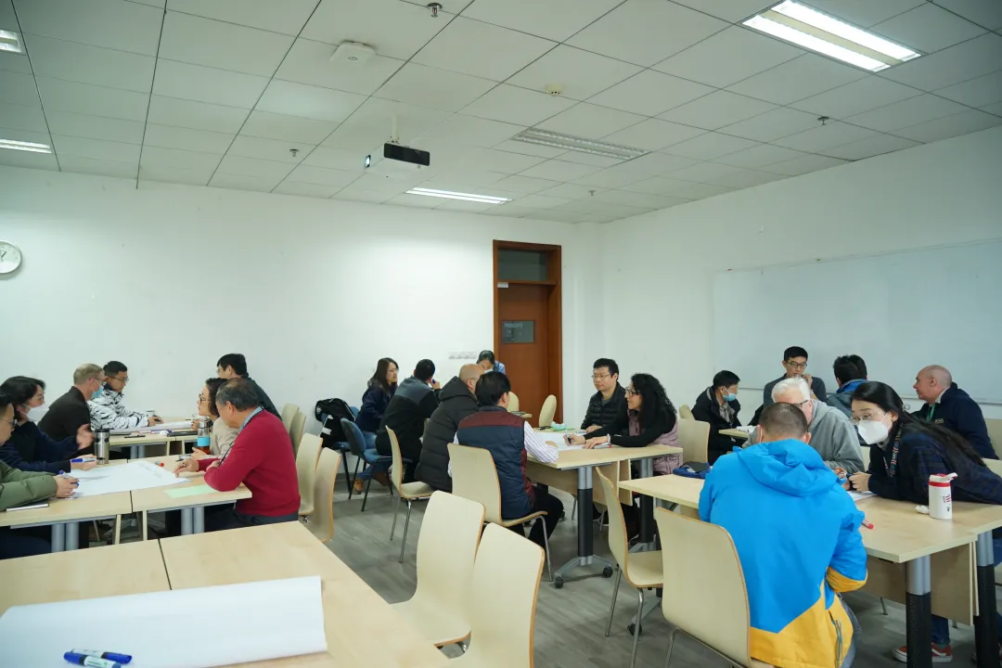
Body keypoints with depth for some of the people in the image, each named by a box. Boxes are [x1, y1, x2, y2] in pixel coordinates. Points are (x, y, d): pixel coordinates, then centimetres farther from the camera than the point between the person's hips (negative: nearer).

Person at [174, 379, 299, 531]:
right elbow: (234, 460, 22)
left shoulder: (257, 431, -28)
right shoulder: (263, 420, 8)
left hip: (270, 519, -9)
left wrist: (210, 471, -5)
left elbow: (223, 481, -27)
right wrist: (199, 464, 11)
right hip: (268, 509, 10)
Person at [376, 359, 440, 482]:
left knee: (418, 449, 29)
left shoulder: (404, 383, 12)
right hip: (397, 443, -8)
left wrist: (434, 392, 17)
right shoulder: (425, 391, -12)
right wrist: (437, 391, 4)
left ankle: (408, 484, 34)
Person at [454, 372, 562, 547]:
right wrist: (552, 446, 18)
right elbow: (550, 457, -4)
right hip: (513, 504, -5)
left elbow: (452, 471, 2)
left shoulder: (463, 426, -5)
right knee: (554, 505, 25)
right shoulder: (517, 424, -15)